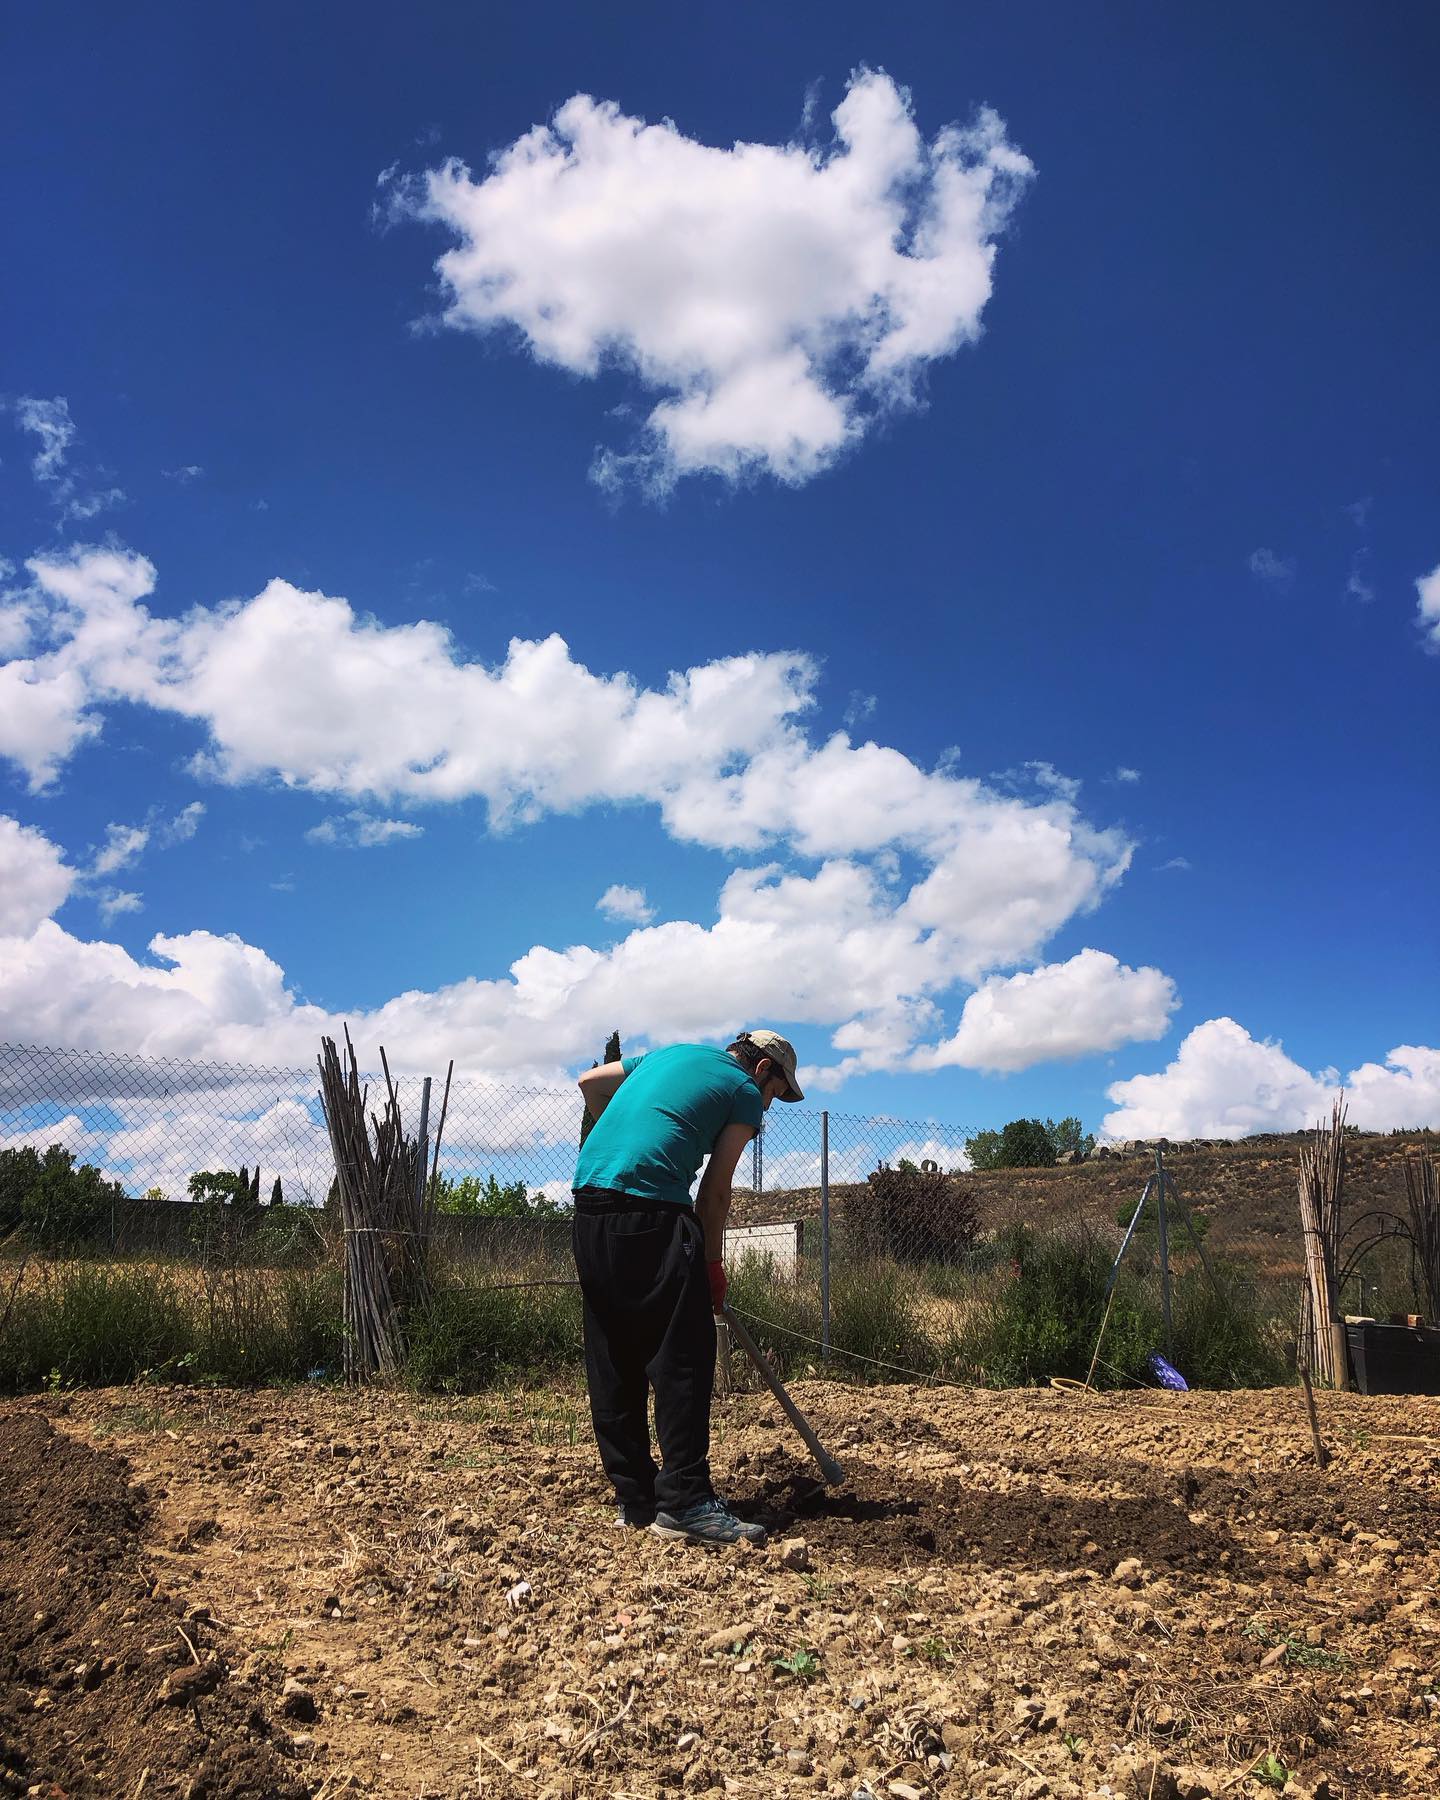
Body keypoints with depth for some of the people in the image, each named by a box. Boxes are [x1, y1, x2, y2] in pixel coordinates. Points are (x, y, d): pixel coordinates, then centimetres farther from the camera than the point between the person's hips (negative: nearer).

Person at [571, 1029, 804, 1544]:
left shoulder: (674, 1053, 26)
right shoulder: (745, 1091, 7)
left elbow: (589, 1083, 31)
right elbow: (715, 1189, 5)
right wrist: (713, 1264, 14)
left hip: (589, 1201, 8)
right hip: (651, 1210, -8)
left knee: (612, 1361, 10)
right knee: (682, 1357, -3)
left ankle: (634, 1497, 16)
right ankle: (685, 1500, -5)